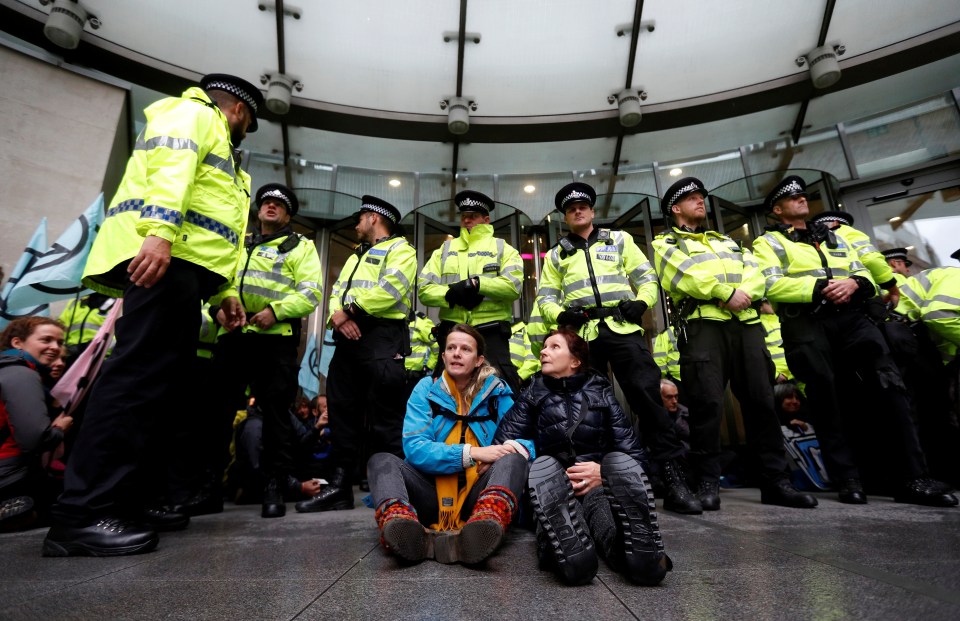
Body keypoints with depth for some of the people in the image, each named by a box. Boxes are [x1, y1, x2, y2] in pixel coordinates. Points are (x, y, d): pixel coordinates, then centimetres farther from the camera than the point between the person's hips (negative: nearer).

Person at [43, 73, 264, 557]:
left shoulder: (213, 144, 37)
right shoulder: (194, 114, 11)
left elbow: (206, 219, 29)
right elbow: (170, 164, -12)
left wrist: (224, 292, 20)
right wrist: (161, 231, -29)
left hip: (179, 264, 10)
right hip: (163, 255, -10)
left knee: (158, 383, 5)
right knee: (139, 375, -17)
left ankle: (117, 498, 9)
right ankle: (82, 514, -16)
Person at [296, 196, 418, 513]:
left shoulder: (400, 249, 4)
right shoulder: (356, 256, 30)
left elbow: (389, 290, -13)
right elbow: (337, 291, 17)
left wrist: (349, 309, -9)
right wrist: (337, 315, -5)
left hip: (382, 336, -8)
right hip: (349, 337, 9)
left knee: (384, 416, -7)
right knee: (343, 411, 8)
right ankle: (339, 486, 17)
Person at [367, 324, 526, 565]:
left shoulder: (496, 390, 2)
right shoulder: (426, 389, 1)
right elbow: (414, 448, -9)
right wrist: (472, 453, -21)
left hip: (478, 497, 0)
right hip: (432, 497, 1)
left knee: (513, 458, -25)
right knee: (381, 460, -19)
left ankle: (488, 521, -54)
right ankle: (400, 521, -50)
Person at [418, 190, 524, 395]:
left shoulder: (502, 248, 9)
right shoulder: (445, 249, 16)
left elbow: (513, 285, -9)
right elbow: (424, 289, 5)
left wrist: (476, 283, -15)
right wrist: (452, 295, -13)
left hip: (491, 333, -3)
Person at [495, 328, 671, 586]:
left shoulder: (600, 392, 11)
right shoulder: (533, 395, 12)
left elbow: (634, 454, 2)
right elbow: (503, 445, -2)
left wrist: (605, 472, -16)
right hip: (554, 493, 0)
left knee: (620, 460, -28)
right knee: (544, 465, -31)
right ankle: (572, 554, -54)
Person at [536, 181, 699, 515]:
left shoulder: (618, 239, 18)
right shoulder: (556, 254, 20)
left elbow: (646, 277, 13)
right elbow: (545, 296, 13)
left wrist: (641, 302, -6)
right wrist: (560, 315, -7)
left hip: (623, 329, -1)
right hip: (582, 334, 2)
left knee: (647, 396, -10)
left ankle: (672, 479, -2)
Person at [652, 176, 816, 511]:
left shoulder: (726, 241, 30)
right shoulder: (665, 243, 13)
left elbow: (755, 273, 14)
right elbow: (680, 276, -7)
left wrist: (743, 294, -8)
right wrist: (727, 293, -11)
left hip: (746, 323, 6)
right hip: (702, 324, -5)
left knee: (761, 400, 3)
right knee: (707, 402, -11)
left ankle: (775, 481, 12)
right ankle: (708, 483, -3)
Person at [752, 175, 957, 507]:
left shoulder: (834, 237, 28)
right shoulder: (768, 242, 8)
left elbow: (863, 273, 19)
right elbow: (771, 284, -9)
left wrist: (854, 283, -5)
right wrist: (819, 288, -18)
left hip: (850, 317, 5)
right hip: (805, 324, -5)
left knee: (892, 386, -8)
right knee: (826, 400, -3)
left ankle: (914, 478, -2)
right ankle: (847, 480, 6)